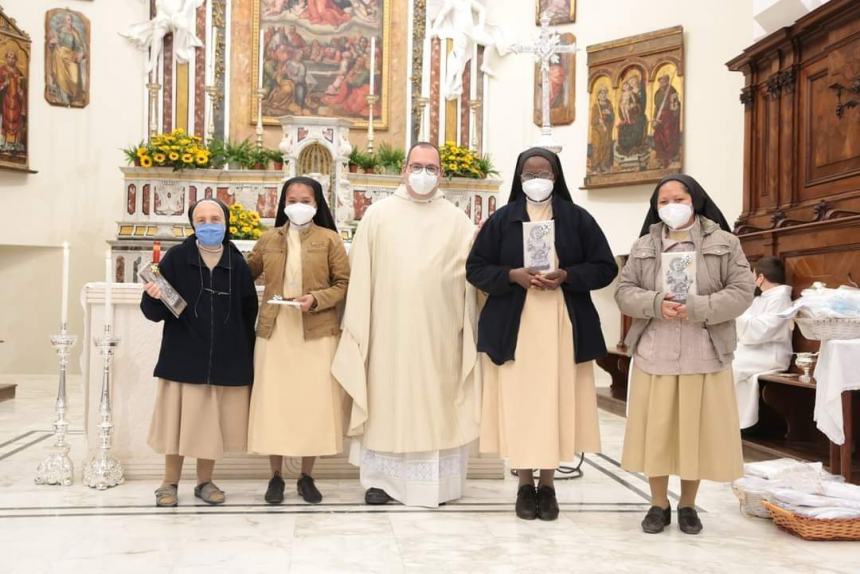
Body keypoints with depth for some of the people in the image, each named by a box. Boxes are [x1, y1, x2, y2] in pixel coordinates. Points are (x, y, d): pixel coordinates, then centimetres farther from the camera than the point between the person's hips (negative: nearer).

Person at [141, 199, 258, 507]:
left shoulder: (237, 263, 1)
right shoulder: (176, 258, -3)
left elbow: (249, 311, 7)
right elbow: (154, 312, -2)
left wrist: (244, 353, 4)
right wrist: (153, 297, -24)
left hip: (225, 360, 2)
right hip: (183, 358, -1)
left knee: (212, 423, 9)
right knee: (179, 421, 5)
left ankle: (205, 481, 26)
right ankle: (170, 482, 22)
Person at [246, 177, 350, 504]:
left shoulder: (329, 239, 2)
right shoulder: (268, 239, 10)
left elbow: (344, 284, -1)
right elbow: (245, 275, 22)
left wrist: (316, 299, -15)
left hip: (317, 333, -2)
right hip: (274, 332, 2)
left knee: (313, 403, 1)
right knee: (273, 402, 3)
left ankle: (306, 477, 17)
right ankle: (276, 477, 17)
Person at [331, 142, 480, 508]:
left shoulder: (458, 222, 6)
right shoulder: (378, 215, 4)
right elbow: (361, 276, 1)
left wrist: (468, 329, -7)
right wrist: (359, 327, -3)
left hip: (439, 332, 1)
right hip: (389, 329, 0)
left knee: (436, 401, 6)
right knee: (386, 398, 5)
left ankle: (436, 479, 16)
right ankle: (382, 477, 15)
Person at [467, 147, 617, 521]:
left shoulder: (578, 218, 5)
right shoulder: (502, 219, 5)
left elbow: (605, 268, 4)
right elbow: (476, 269, 3)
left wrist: (566, 276, -13)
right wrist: (512, 275, -14)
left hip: (562, 327, 0)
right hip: (513, 327, 0)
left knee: (555, 402, 3)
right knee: (518, 402, 1)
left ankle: (548, 485, 17)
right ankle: (525, 485, 15)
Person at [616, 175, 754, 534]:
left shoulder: (724, 243, 3)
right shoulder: (643, 246, 10)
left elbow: (742, 292, -4)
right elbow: (624, 293, 4)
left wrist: (695, 309, -18)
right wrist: (656, 304, -17)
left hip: (704, 356, -1)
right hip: (654, 355, 2)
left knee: (697, 431, 5)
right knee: (656, 430, 6)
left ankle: (688, 505, 23)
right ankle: (659, 504, 22)